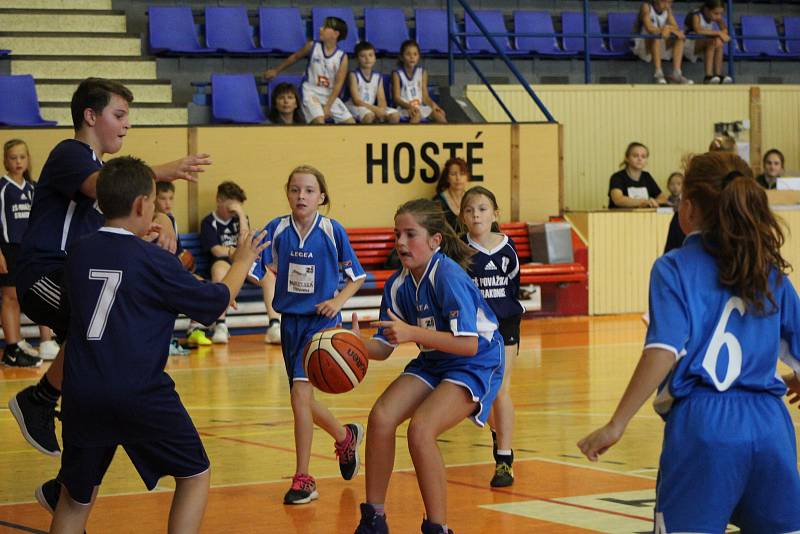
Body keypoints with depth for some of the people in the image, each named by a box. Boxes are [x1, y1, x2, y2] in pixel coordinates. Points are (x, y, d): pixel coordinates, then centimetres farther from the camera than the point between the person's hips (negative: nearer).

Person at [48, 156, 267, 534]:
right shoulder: (153, 262, -7)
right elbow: (216, 302, 4)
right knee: (195, 476, 16)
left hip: (82, 394, 4)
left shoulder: (79, 254, 5)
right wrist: (243, 261, 20)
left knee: (75, 499, 17)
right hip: (141, 396, -4)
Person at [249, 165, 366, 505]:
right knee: (303, 399, 12)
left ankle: (303, 479, -11)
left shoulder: (332, 231, -9)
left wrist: (338, 301, -15)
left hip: (321, 321, -4)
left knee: (301, 391, -18)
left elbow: (357, 276, 1)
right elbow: (252, 267, -9)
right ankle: (345, 436, 43)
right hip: (290, 321, 4)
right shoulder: (277, 230, -3)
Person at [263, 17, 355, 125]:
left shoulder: (342, 57, -7)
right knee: (319, 121, -27)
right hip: (311, 92, -3)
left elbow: (338, 84, -8)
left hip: (330, 95, 3)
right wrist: (276, 71, 23)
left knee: (351, 123, -5)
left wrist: (328, 106, -15)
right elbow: (295, 57, 12)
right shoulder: (312, 46, -6)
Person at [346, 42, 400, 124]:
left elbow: (381, 100, 2)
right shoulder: (354, 75, -8)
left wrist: (381, 109, -23)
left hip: (371, 108, 6)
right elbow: (356, 100, -15)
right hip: (356, 107, -6)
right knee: (369, 115, -38)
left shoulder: (378, 77, 9)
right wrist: (375, 109, -26)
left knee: (395, 116, -14)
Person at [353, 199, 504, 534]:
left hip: (476, 365, -7)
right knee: (380, 418, -12)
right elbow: (384, 347, 3)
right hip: (432, 363, 7)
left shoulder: (448, 276, -24)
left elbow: (469, 344, -30)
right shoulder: (398, 284, -2)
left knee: (420, 428, -27)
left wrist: (412, 333, -36)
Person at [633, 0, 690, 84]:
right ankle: (658, 73, -38)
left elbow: (676, 27, -7)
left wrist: (668, 28, -28)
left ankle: (676, 74, -20)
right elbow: (649, 28, -28)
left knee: (680, 39, -10)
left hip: (659, 45, 7)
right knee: (656, 36, -35)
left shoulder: (667, 9, 2)